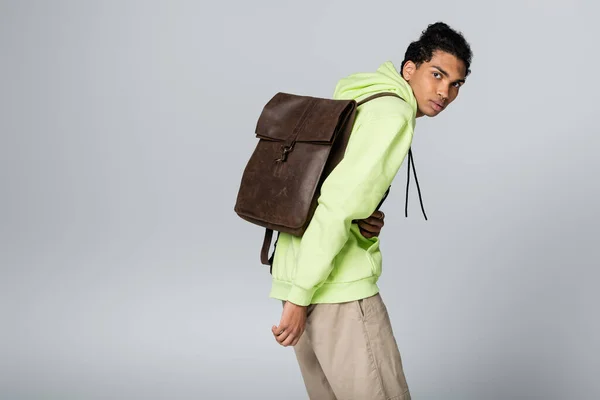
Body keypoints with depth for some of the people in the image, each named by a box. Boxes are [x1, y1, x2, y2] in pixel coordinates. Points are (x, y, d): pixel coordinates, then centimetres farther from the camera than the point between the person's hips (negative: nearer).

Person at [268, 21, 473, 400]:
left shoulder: (354, 103, 17)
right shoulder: (394, 113, -12)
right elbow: (338, 204, -21)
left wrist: (363, 222, 0)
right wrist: (300, 296, -21)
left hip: (296, 274, 9)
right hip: (339, 286, -9)